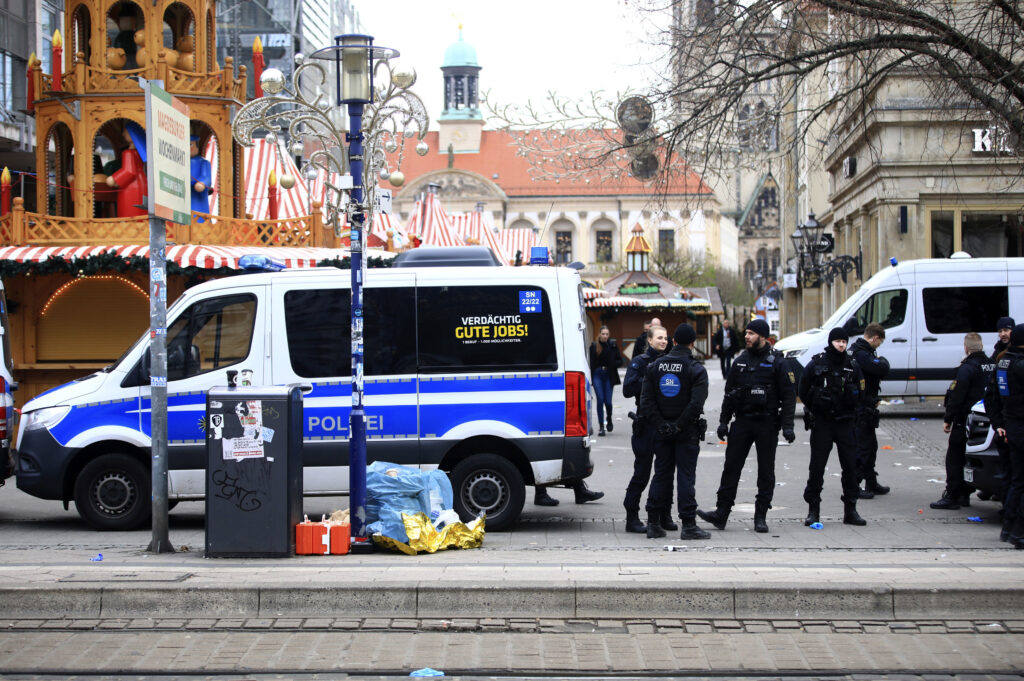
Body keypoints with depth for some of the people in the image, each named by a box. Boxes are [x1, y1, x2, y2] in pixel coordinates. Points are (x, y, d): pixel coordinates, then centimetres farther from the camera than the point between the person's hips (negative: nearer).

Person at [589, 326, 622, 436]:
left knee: (608, 401, -1)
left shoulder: (612, 345, 1)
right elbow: (591, 362, 4)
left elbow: (620, 361, 4)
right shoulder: (594, 346, 1)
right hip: (597, 375, 0)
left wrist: (610, 365, -11)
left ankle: (609, 420, 30)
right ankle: (601, 427, 0)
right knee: (600, 400, -6)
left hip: (609, 376, 0)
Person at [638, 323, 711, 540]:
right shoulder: (696, 370, -9)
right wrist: (678, 426, -13)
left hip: (661, 432, 4)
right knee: (686, 476, -2)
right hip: (687, 432, -4)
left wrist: (660, 425, -5)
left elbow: (646, 400, -3)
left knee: (661, 475, 10)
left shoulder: (655, 366, 4)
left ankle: (653, 523, 11)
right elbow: (696, 404, -19)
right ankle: (688, 525, -2)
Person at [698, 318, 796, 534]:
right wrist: (723, 421, 9)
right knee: (731, 467, -1)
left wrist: (787, 426, -12)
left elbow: (789, 395, -5)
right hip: (742, 421, 4)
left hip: (767, 423, -4)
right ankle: (721, 514, 1)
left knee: (766, 471, 2)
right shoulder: (740, 361, 10)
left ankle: (761, 517, 9)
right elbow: (729, 393, 15)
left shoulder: (776, 362, -3)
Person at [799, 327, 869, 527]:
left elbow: (860, 395, 12)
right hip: (821, 422, -2)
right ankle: (813, 511, 6)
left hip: (845, 422, 2)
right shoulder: (817, 364, -2)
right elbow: (803, 391, 5)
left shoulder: (852, 366, 5)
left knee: (850, 465, 3)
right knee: (817, 467, -1)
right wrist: (814, 408, 2)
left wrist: (851, 408, 1)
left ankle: (850, 510, 11)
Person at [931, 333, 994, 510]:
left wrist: (947, 419, -9)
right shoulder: (992, 366, 8)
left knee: (954, 457, -2)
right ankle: (964, 495, 20)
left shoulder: (967, 368, -16)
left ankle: (951, 497, -4)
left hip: (965, 421, -8)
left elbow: (956, 397, -17)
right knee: (969, 458, 15)